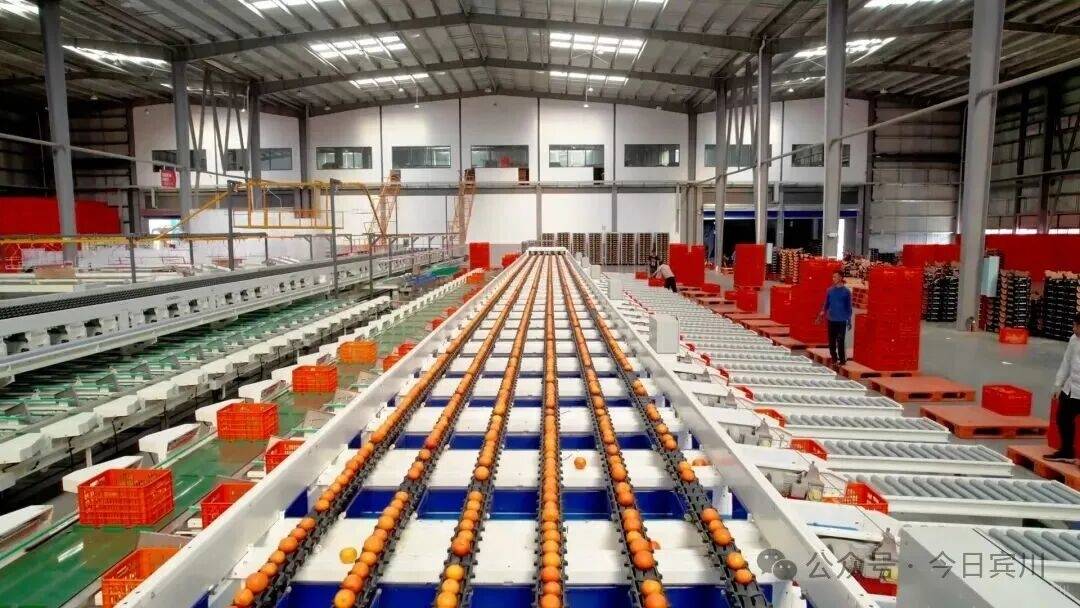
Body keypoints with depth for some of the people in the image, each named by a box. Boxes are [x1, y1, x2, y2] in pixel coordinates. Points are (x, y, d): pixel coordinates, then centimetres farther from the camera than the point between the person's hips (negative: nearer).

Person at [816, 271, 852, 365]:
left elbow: (849, 307, 1)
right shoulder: (830, 290, 5)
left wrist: (849, 320, 0)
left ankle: (842, 360, 5)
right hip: (831, 319, 4)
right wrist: (822, 312, -5)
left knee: (840, 341, -4)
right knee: (831, 340, 8)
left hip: (842, 320, -4)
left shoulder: (846, 291, -3)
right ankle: (834, 358, 20)